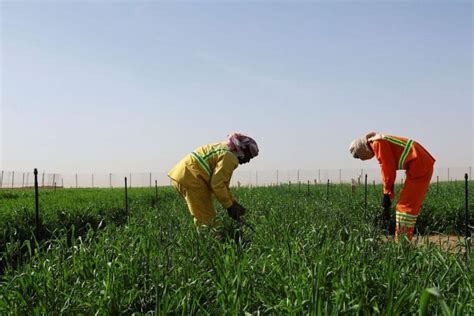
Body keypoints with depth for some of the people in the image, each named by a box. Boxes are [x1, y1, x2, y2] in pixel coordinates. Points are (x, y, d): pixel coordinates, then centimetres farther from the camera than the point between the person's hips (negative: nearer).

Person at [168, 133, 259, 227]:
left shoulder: (224, 150, 20)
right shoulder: (229, 157, -11)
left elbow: (222, 183, 25)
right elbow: (217, 184, -17)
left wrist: (234, 203, 21)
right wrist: (229, 206, -7)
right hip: (190, 177, -10)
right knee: (207, 218, -4)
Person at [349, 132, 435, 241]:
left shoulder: (377, 143, -12)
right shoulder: (381, 142, 17)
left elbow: (388, 169, -15)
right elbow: (388, 169, 19)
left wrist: (386, 194, -7)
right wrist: (389, 194, 16)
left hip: (419, 166, -10)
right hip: (423, 165, 10)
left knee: (405, 206, -8)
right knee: (411, 205, 13)